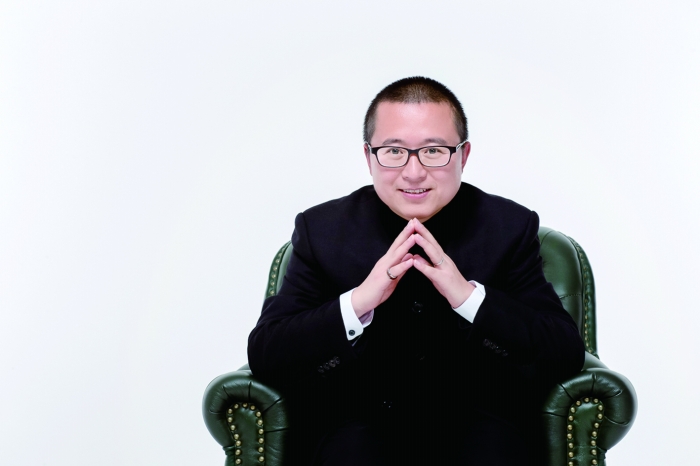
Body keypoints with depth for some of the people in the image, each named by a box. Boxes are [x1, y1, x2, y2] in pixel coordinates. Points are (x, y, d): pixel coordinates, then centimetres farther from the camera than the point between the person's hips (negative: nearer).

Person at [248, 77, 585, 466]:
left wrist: (468, 295, -24)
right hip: (356, 429, 0)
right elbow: (264, 357, -6)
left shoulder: (510, 227, -1)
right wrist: (358, 301, -23)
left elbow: (568, 356, -8)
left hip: (478, 430, 1)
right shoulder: (323, 229, 0)